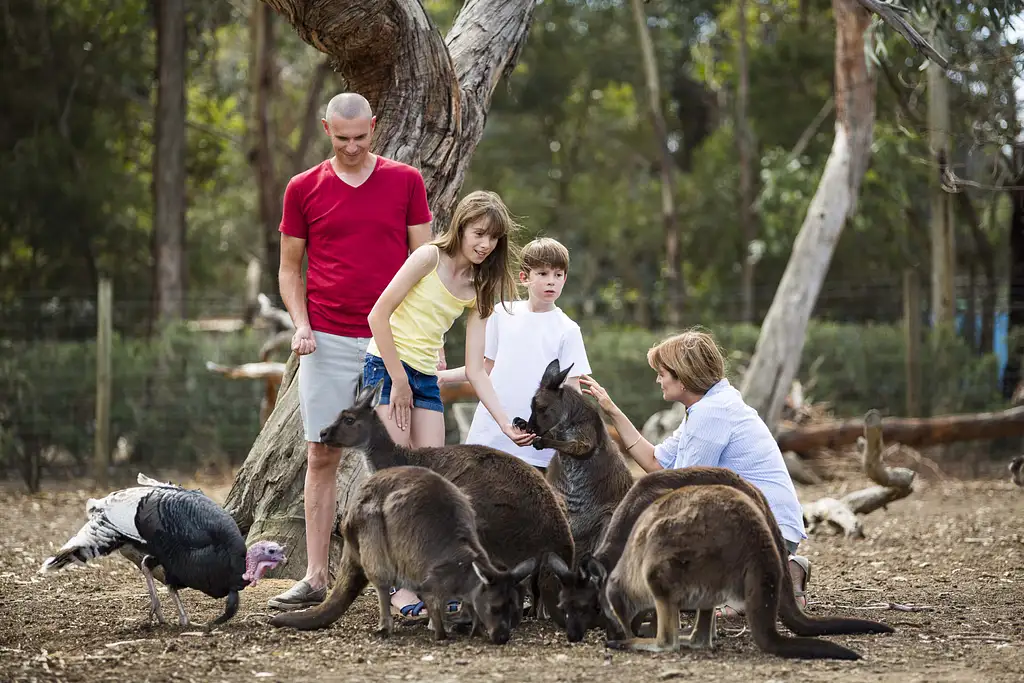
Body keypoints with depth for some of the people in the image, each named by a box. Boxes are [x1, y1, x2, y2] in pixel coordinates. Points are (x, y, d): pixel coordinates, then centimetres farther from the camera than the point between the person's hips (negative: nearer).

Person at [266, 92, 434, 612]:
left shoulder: (406, 182, 4)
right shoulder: (304, 189, 6)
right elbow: (290, 267, 12)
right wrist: (300, 325, -4)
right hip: (327, 343, 1)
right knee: (321, 457, 1)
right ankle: (315, 578, 5)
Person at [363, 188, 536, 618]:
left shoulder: (478, 290, 9)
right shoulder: (431, 257, -8)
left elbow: (475, 370, 6)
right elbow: (378, 315, -11)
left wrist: (507, 423, -5)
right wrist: (399, 381, -11)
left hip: (426, 379, 6)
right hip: (386, 366, -6)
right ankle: (399, 584, -10)